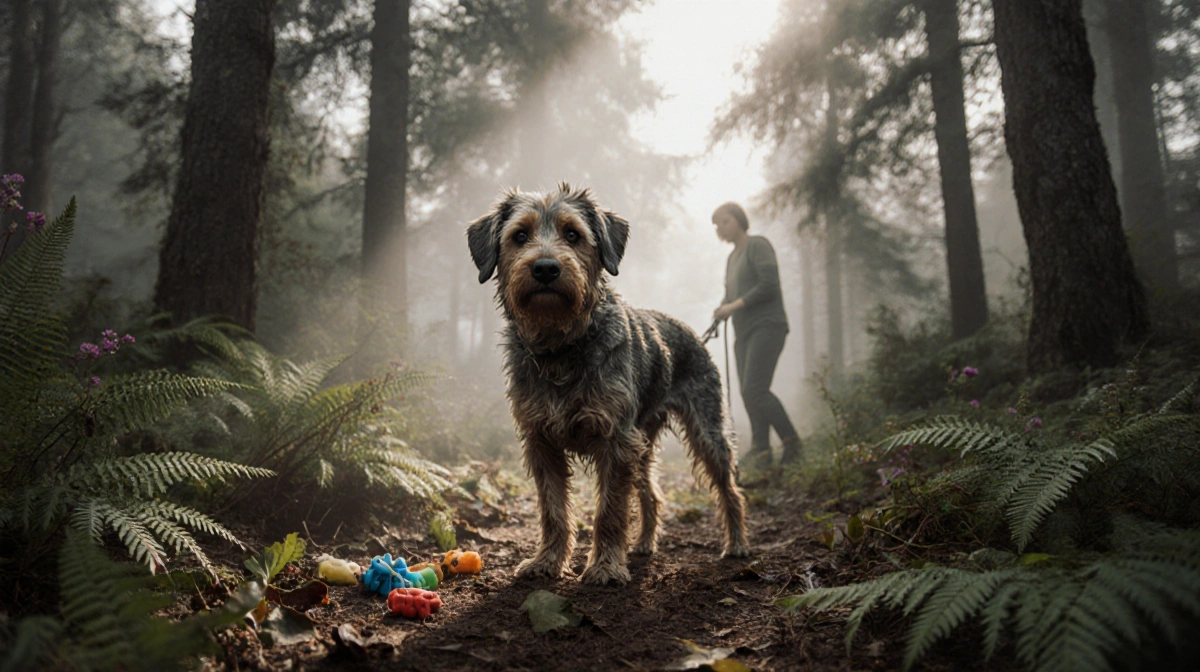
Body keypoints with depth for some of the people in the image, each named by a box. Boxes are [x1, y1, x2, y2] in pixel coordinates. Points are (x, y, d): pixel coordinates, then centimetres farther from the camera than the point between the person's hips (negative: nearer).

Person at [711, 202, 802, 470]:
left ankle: (791, 439, -7)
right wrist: (722, 310, 3)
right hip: (744, 332, 9)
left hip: (767, 326, -9)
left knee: (754, 389, -19)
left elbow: (769, 286, -15)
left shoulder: (757, 245, -4)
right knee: (749, 393, -2)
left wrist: (734, 306, -13)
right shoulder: (733, 258, 22)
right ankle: (761, 451, -5)